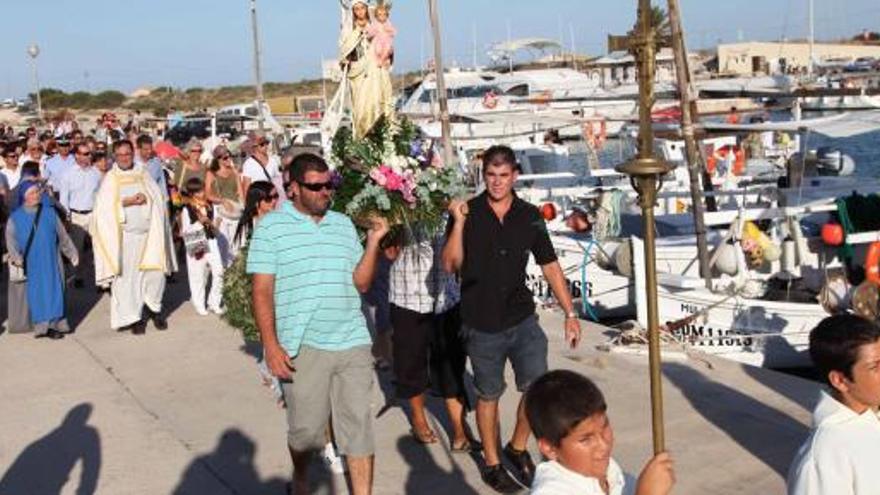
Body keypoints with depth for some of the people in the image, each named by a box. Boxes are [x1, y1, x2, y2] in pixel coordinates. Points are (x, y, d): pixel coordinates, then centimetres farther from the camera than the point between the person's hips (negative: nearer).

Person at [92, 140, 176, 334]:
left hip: (148, 233, 2)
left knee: (155, 272, -2)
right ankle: (133, 317, 8)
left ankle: (154, 308, 20)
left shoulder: (143, 175, 11)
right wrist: (127, 202, -13)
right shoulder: (110, 179, 4)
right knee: (127, 276, -2)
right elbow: (103, 208, -4)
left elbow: (158, 199, 8)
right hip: (124, 235, -2)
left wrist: (146, 199, -12)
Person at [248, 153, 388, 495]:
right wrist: (271, 346, -13)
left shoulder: (344, 225, 11)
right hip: (302, 347, -3)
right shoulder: (271, 227, -2)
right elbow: (262, 291, -5)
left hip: (353, 343, 3)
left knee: (360, 428, 4)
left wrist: (373, 242, -4)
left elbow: (361, 283, 10)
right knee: (306, 429, 10)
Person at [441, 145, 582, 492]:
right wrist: (458, 222, -22)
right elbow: (451, 265, -10)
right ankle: (492, 464, 29)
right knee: (488, 395, 10)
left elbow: (549, 266, 6)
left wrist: (570, 313, 3)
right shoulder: (468, 213, -4)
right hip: (481, 325, -2)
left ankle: (517, 447, 23)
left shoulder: (530, 216, 2)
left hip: (522, 320, 2)